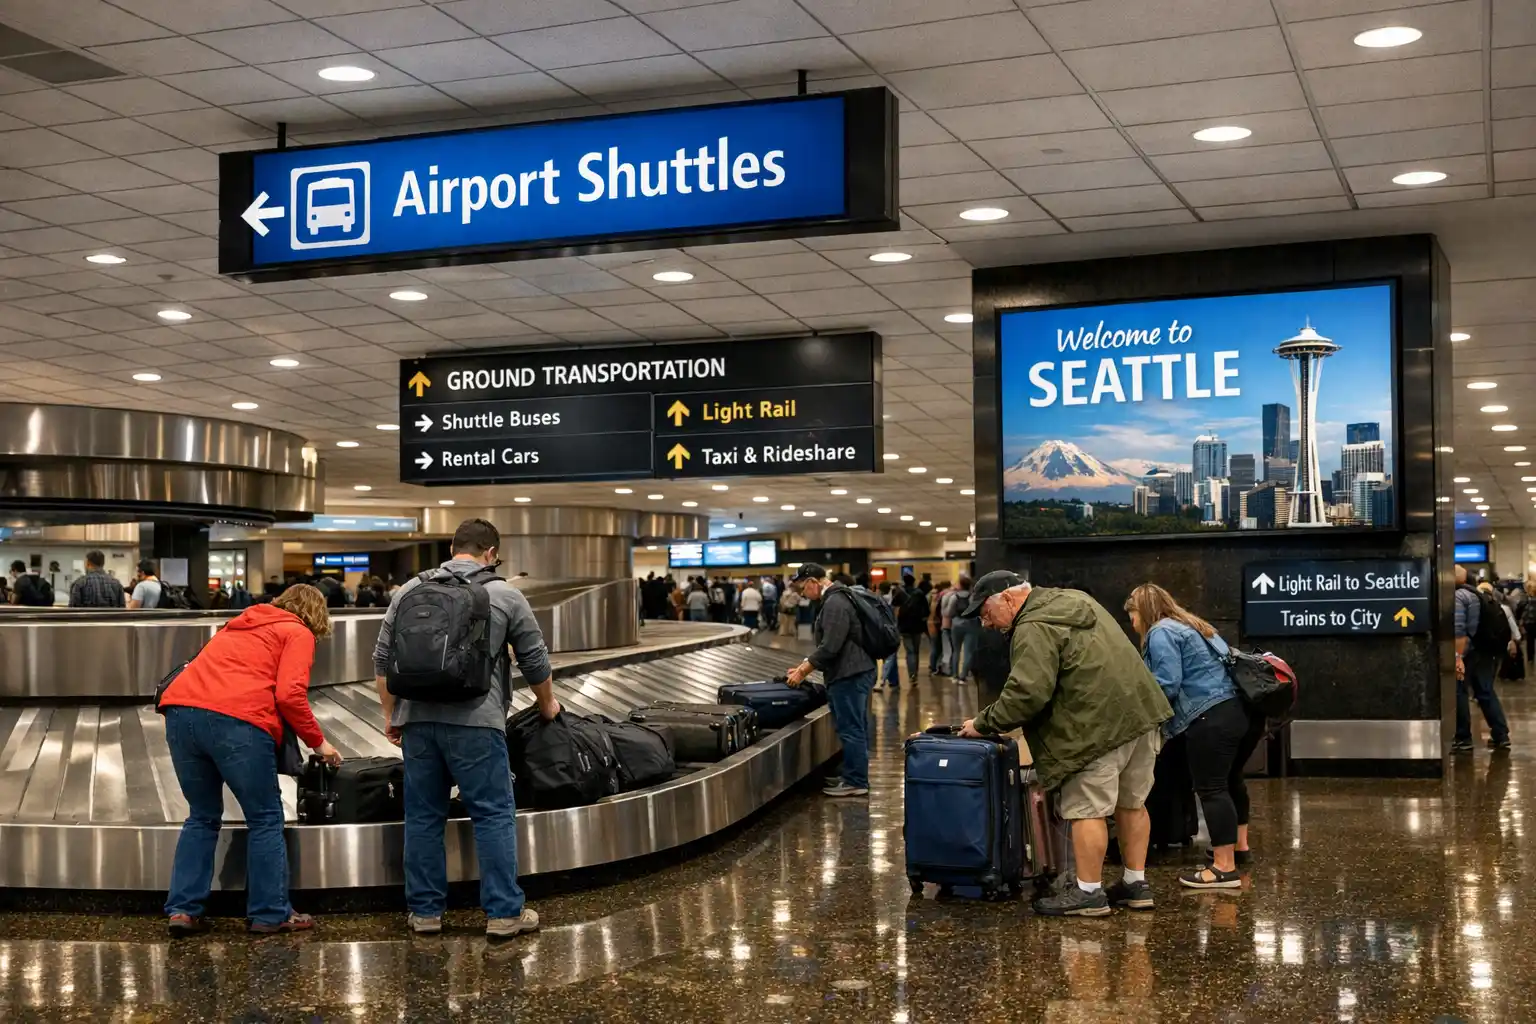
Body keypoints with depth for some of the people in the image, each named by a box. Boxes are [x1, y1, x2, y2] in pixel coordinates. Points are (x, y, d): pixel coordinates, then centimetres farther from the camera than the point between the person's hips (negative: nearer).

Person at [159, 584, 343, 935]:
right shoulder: (298, 634, 11)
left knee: (202, 817, 21)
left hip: (180, 710, 7)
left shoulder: (238, 626, 32)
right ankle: (270, 914, 13)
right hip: (236, 720, -6)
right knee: (265, 819, 8)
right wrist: (318, 742, 8)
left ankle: (183, 909, 15)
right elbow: (289, 694, -3)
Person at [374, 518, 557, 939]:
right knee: (494, 815, 2)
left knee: (423, 816, 10)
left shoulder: (410, 590, 14)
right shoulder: (505, 595, 5)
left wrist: (391, 713, 21)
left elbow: (383, 659, 13)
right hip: (474, 721, -4)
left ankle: (425, 911, 16)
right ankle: (504, 912, 3)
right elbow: (535, 661, 10)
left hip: (417, 717, 4)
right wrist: (547, 703, 27)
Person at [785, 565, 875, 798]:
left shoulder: (835, 603, -18)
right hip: (855, 672, 11)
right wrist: (804, 665, 17)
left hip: (849, 675, -11)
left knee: (851, 730, -4)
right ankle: (855, 777, 22)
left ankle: (856, 782, 1)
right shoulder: (837, 598, 16)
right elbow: (829, 645, 23)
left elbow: (830, 647, -23)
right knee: (856, 728, 15)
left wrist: (803, 671, -13)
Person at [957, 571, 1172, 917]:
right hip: (1142, 709, 10)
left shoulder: (1034, 629, -12)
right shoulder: (1073, 600, 20)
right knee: (1131, 803, 16)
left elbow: (1027, 693, -20)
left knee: (1086, 808, -2)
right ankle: (1136, 885, 24)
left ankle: (1088, 893, 3)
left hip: (1101, 724, -10)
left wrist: (984, 723, -8)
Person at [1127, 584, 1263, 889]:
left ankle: (1224, 869, -11)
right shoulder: (1192, 625, 27)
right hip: (1246, 711, 10)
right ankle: (1240, 845, 39)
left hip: (1213, 718, -10)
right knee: (1230, 779, 26)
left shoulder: (1161, 633, -3)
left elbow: (1167, 684, -13)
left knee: (1211, 788, -8)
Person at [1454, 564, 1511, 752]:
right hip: (1486, 650, 9)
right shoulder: (1476, 593, 16)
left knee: (1459, 693, 0)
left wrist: (1458, 657, -26)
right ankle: (1501, 735, 11)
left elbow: (1458, 629, -22)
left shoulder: (1457, 596, -12)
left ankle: (1463, 740, 3)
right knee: (1486, 692, 13)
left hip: (1468, 651, -9)